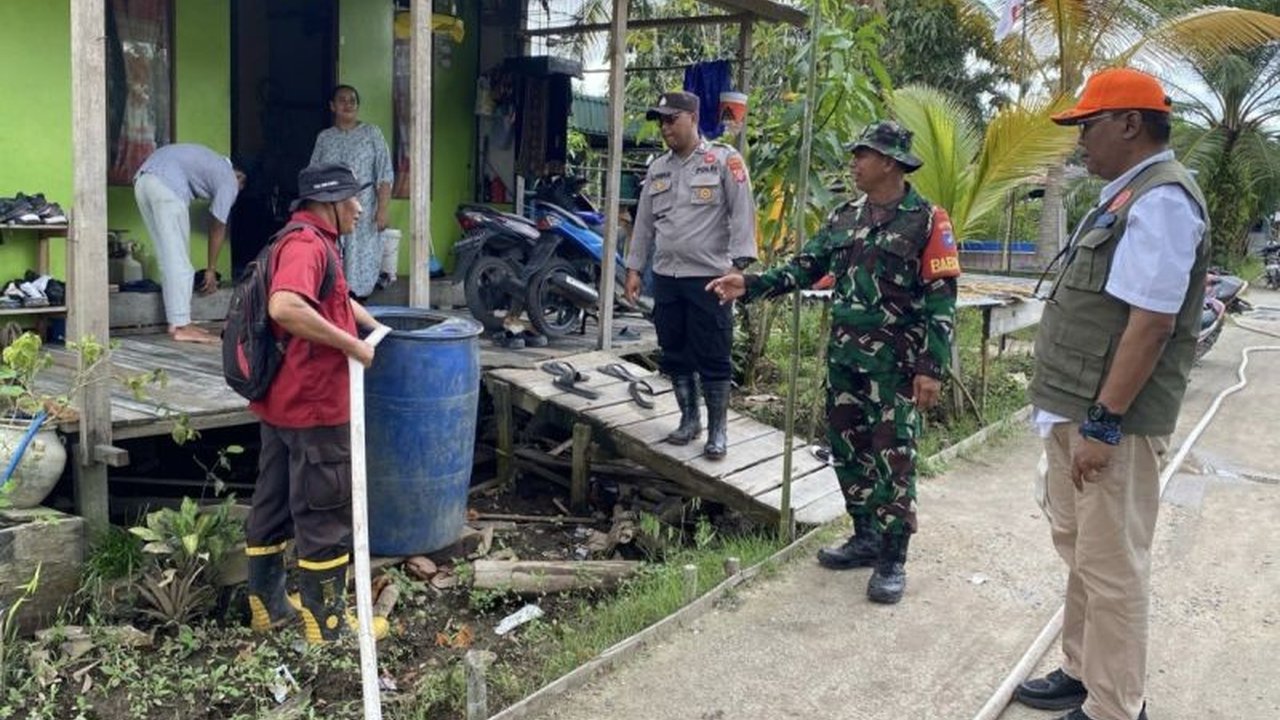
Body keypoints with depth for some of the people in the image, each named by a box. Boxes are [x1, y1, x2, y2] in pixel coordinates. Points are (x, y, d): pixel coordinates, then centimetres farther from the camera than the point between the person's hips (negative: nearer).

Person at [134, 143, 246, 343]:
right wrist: (211, 270, 21)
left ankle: (176, 322, 14)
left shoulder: (215, 165, 31)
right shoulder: (229, 181, 9)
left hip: (142, 180, 9)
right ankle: (181, 326, -5)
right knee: (178, 260, -5)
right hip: (166, 185, -9)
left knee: (169, 258, 12)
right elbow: (218, 228, 13)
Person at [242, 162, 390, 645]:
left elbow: (336, 298, 31)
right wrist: (351, 345, -28)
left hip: (284, 402, 10)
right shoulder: (307, 244, -18)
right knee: (325, 515, 0)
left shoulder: (310, 242, 15)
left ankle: (268, 606, 30)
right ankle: (326, 625, 11)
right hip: (313, 406, -10)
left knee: (274, 505, 17)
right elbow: (284, 308, -36)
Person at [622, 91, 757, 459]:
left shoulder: (723, 159, -4)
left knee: (713, 357, -1)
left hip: (709, 277, -6)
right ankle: (689, 418, 26)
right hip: (666, 276, 6)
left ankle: (717, 429, 10)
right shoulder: (657, 168, 14)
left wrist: (738, 264, -17)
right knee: (675, 354, 12)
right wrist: (634, 268, 14)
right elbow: (644, 222, 18)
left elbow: (742, 213, -9)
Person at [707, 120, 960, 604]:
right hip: (844, 356, 7)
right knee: (847, 450, 12)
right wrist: (750, 286, -6)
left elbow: (941, 300, -11)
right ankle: (866, 537, 27)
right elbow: (804, 269, 8)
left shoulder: (926, 220, -9)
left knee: (892, 459, -2)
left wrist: (932, 368, -17)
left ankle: (892, 560, 8)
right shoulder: (844, 217, 10)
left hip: (897, 363, -6)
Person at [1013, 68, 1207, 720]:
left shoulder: (1160, 201, -18)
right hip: (1077, 410, 10)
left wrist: (1103, 424, -23)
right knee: (1080, 551, 20)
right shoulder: (1128, 196, 14)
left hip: (1109, 421, -10)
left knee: (1111, 568, 0)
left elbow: (1150, 324, -24)